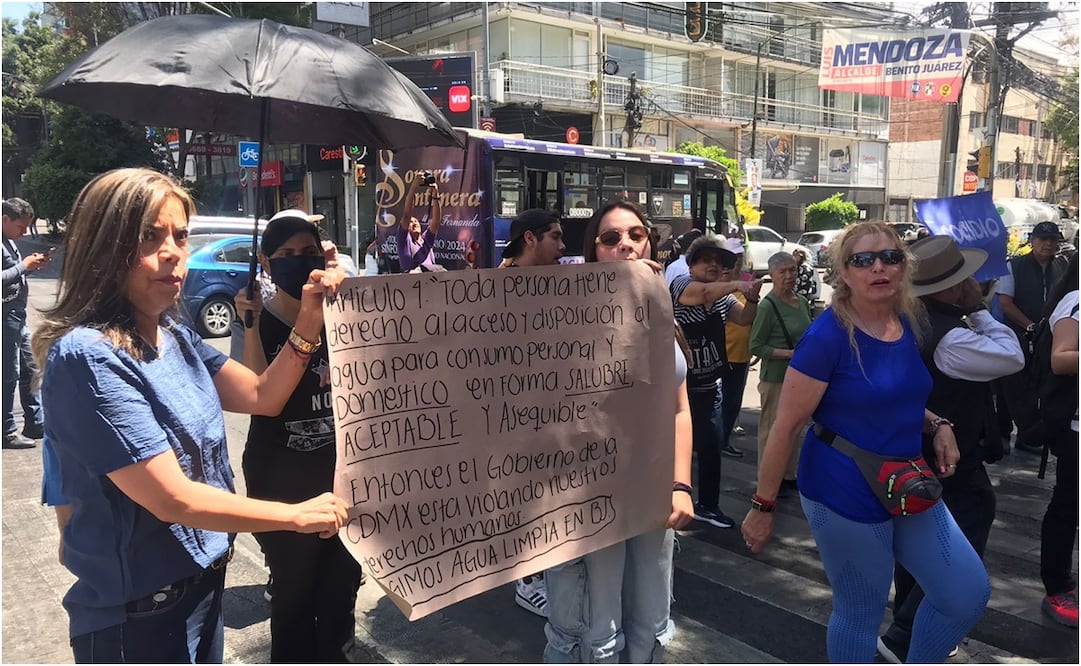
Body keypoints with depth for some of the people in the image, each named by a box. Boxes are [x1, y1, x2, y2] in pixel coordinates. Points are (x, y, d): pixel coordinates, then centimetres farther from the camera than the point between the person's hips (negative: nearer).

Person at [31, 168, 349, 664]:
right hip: (139, 614, -7)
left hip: (202, 582, 8)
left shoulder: (174, 336, 0)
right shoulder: (87, 357, -25)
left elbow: (262, 396, 3)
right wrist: (297, 515, -17)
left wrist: (308, 325, -13)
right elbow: (173, 499, -27)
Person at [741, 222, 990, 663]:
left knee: (969, 595, 13)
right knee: (860, 616, 7)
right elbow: (786, 427, -17)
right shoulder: (827, 336, -19)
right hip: (845, 495, -7)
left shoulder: (910, 324, 3)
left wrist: (937, 426, 1)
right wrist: (763, 506, -14)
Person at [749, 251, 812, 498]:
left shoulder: (802, 302, 8)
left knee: (795, 428, 16)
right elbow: (756, 346, -15)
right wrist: (790, 353, -20)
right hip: (775, 378, -7)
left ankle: (789, 475, 29)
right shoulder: (768, 306, -14)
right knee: (772, 430, 1)